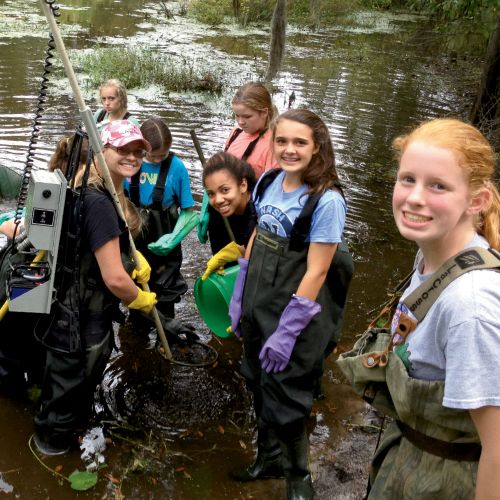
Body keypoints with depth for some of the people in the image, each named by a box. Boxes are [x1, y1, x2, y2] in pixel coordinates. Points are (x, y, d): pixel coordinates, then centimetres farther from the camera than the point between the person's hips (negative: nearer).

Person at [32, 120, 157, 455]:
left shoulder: (109, 193, 4)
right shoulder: (99, 202, -28)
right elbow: (115, 278, -29)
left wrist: (135, 256, 3)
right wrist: (142, 300, -9)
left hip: (85, 314, 11)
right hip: (81, 321, -10)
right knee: (68, 394, 14)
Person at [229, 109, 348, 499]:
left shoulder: (327, 201, -21)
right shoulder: (269, 181, -1)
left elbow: (316, 272, -20)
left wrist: (287, 332, -18)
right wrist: (239, 298, 9)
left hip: (294, 315, -6)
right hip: (258, 305, 6)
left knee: (284, 398, 9)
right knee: (260, 386, 21)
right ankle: (270, 458, 47)